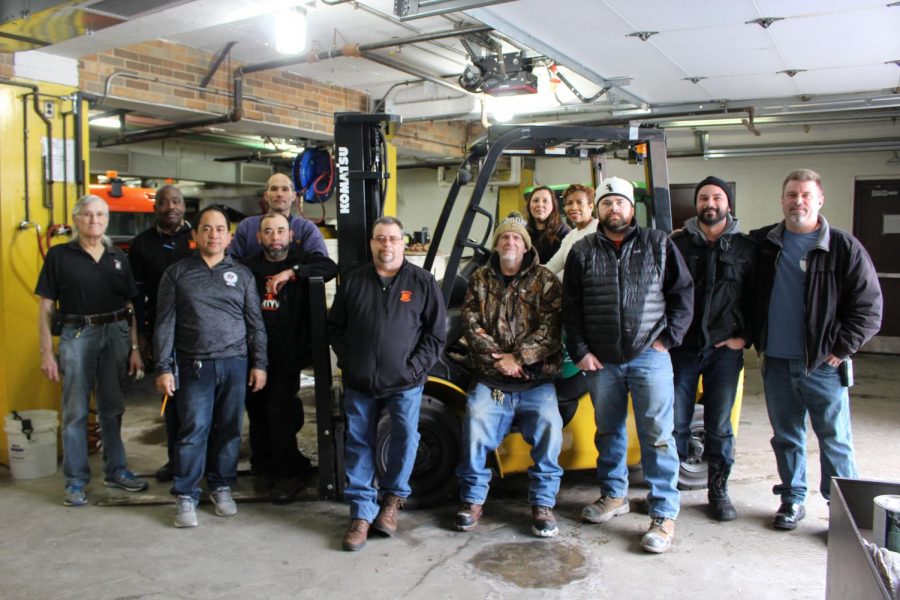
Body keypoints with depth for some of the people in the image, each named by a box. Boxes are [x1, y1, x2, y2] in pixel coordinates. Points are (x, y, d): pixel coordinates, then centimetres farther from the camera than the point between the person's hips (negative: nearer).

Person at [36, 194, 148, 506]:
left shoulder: (118, 257, 9)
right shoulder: (59, 255, 0)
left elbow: (130, 307, 9)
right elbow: (47, 307, -1)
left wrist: (135, 348, 4)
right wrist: (47, 352, -6)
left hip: (116, 335, 3)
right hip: (76, 336, -3)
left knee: (112, 407, 12)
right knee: (76, 411, 3)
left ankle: (116, 470, 25)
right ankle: (76, 480, 15)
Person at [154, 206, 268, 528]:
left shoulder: (242, 274, 11)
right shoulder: (177, 273, 6)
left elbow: (255, 322, 10)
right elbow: (165, 324, 2)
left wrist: (259, 364, 4)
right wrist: (163, 368, -4)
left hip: (235, 363, 2)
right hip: (194, 365, -2)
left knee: (230, 429, 8)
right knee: (193, 431, -2)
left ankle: (221, 487, 24)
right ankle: (186, 496, 11)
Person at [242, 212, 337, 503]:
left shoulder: (302, 260, -2)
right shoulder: (249, 267, 7)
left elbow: (330, 268, -21)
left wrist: (294, 272, -29)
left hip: (288, 356, -4)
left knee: (280, 412, -7)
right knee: (257, 411, 14)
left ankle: (289, 473, 7)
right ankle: (264, 465, 33)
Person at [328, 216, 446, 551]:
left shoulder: (422, 282, 1)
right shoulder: (353, 281, 7)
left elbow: (436, 333, 1)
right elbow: (335, 328, 13)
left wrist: (415, 367, -8)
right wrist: (348, 362, 1)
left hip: (404, 382, -2)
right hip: (359, 383, 2)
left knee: (406, 436, -7)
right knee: (359, 445, 4)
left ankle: (392, 498, 19)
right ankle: (362, 514, 15)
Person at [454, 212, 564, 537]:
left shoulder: (545, 281, 6)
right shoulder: (480, 280, 13)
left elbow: (549, 330, -5)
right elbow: (471, 325, 3)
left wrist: (517, 357, -14)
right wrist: (498, 358, -10)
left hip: (535, 380, -1)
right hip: (490, 380, 1)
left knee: (548, 424, -24)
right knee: (475, 423, -21)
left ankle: (543, 504, -6)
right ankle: (473, 500, 0)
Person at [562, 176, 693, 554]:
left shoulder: (658, 244, 5)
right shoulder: (582, 252, 8)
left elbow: (683, 293, 5)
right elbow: (571, 307, 6)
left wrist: (668, 338, -4)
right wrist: (580, 351, -2)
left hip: (648, 357, -2)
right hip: (601, 362, 3)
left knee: (657, 436, -4)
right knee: (608, 431, 14)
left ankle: (664, 516, 4)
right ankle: (614, 495, 31)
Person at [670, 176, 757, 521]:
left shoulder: (746, 249, 7)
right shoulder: (677, 244, 4)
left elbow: (755, 298, 7)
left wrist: (744, 337, -3)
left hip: (724, 350, 1)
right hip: (682, 347, 0)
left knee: (719, 425, 7)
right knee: (676, 422, 3)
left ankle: (718, 490, 22)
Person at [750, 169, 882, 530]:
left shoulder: (844, 248, -3)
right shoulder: (762, 244, 7)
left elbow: (869, 307, -4)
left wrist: (841, 349, -8)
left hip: (823, 365, -3)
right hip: (776, 363, 3)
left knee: (835, 440, 4)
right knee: (786, 437, 13)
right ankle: (793, 499, 27)